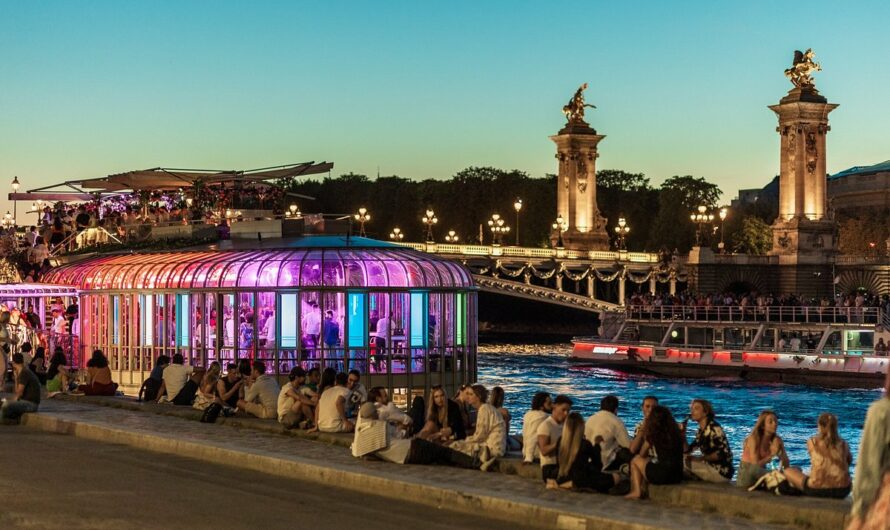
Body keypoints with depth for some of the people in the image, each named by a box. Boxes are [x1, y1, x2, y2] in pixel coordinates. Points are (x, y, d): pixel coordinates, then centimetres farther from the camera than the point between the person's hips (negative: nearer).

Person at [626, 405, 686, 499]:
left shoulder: (653, 435, -2)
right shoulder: (677, 433, 8)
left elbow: (642, 455, 13)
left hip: (661, 476, -5)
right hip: (677, 477, 5)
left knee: (635, 460, 20)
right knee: (648, 461, 31)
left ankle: (636, 491, 16)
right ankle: (643, 490, 32)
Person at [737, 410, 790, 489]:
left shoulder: (777, 440, -2)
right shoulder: (754, 438, -16)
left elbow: (786, 466, -5)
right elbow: (755, 465, -24)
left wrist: (780, 451, -20)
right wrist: (771, 455, -24)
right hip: (746, 475, -4)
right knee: (754, 469, -41)